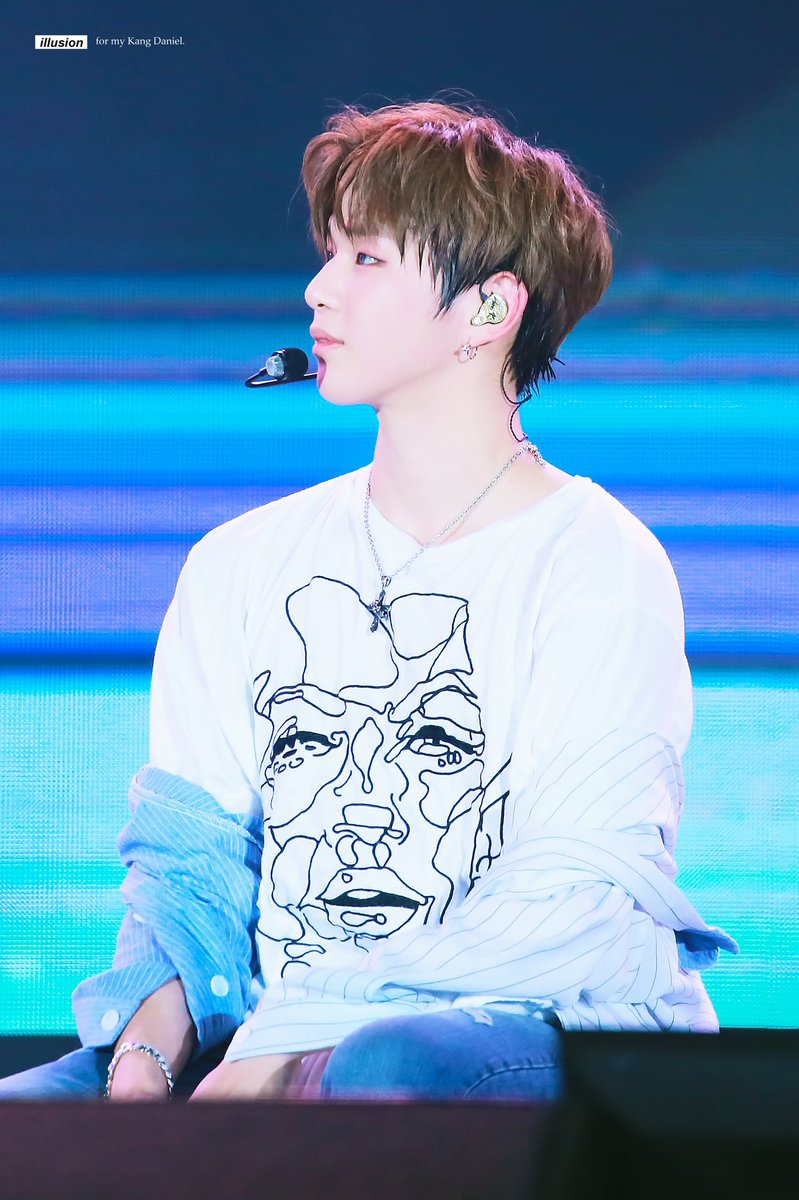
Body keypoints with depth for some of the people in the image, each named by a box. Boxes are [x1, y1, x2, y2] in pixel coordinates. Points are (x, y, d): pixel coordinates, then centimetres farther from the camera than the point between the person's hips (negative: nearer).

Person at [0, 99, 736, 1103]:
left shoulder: (599, 565, -1)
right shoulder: (240, 566, 17)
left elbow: (573, 897, -11)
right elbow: (189, 849, 14)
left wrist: (285, 1044, -21)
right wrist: (154, 1037, -10)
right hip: (281, 1040, 5)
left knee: (388, 1068, -40)